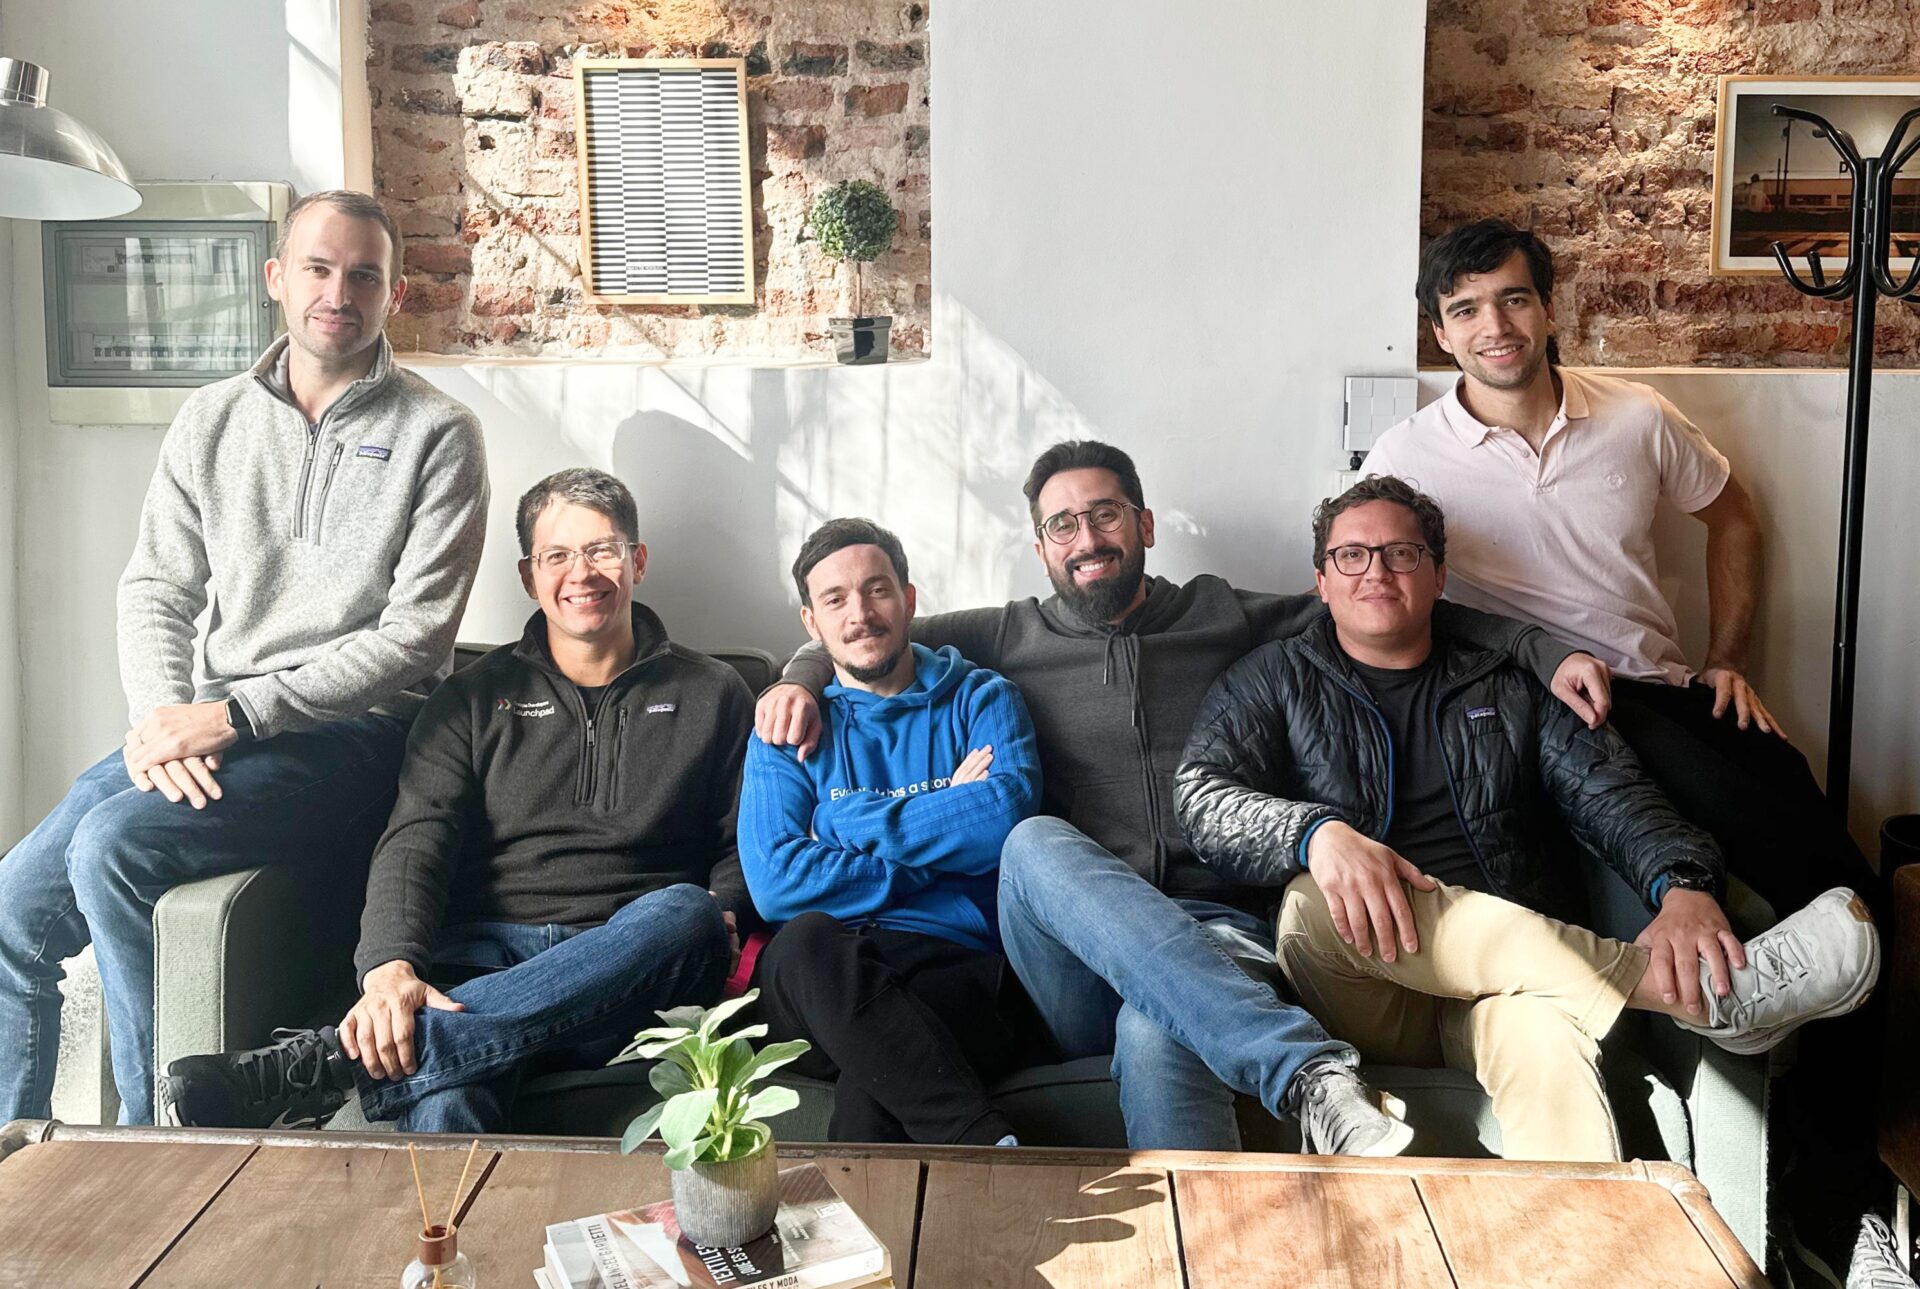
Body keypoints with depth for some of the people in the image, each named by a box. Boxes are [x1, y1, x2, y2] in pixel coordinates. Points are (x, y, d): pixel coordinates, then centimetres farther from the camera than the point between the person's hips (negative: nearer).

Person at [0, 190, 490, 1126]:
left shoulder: (436, 435, -4)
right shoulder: (212, 420, 12)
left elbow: (414, 633, -11)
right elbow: (156, 590, 10)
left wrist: (236, 715, -15)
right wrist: (161, 719, -10)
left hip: (348, 734, -5)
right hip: (204, 726, 6)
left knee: (114, 845, -26)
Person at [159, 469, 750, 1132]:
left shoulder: (710, 694, 16)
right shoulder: (476, 697, 15)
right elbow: (415, 841, 2)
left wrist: (718, 920, -10)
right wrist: (391, 967, -19)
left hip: (628, 962, 2)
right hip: (486, 951, -2)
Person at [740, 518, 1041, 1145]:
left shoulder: (982, 699, 15)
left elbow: (1005, 817, -9)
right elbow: (774, 882, -3)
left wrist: (858, 826, -3)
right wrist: (941, 830, -2)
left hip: (958, 969, -2)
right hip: (821, 977, 2)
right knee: (807, 939, -37)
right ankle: (987, 1143, -39)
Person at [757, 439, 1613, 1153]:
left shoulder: (1223, 617, 16)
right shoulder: (1011, 639, 18)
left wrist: (1544, 651, 8)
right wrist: (799, 678, 1)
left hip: (1217, 934, -1)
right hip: (1081, 984, 2)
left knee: (1156, 1034, -37)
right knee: (1036, 842, -34)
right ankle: (1308, 1071, -43)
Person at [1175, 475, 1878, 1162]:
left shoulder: (1510, 691, 19)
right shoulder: (1273, 681, 13)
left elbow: (1610, 795, 4)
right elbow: (1205, 795, -3)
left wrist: (1683, 883, -20)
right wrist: (1319, 833, -26)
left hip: (1506, 978, 1)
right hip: (1360, 1007, 0)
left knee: (1545, 1030, -36)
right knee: (1316, 899, -36)